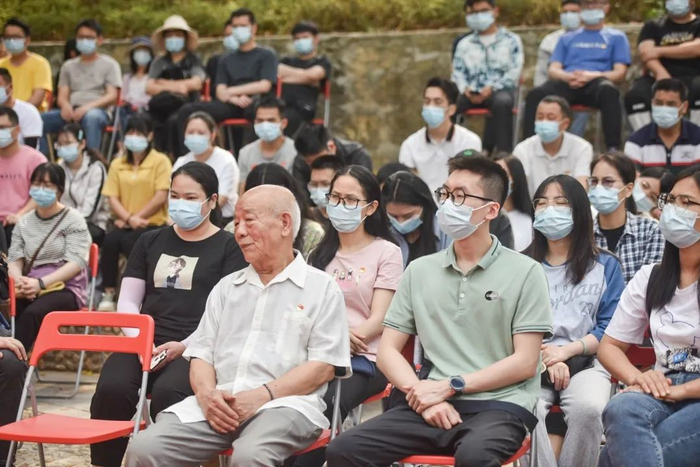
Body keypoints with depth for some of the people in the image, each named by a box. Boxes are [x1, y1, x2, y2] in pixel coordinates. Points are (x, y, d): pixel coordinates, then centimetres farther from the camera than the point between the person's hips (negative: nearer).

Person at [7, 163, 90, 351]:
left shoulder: (73, 220, 0)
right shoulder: (24, 223, 15)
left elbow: (76, 263, -11)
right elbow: (14, 259, 7)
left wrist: (40, 283, -22)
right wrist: (19, 281, -17)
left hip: (65, 288, -4)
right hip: (30, 289, 4)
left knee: (32, 313, -35)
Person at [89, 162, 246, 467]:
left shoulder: (229, 247, 8)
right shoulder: (150, 242, 22)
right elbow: (128, 302, 16)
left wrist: (183, 346, -15)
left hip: (197, 348, -4)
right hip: (145, 343, 4)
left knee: (167, 393, -36)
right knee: (111, 388, -28)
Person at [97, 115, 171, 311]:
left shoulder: (160, 161, 2)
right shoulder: (117, 164, 14)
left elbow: (161, 197, -8)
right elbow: (112, 197, 5)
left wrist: (136, 218, -11)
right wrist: (129, 218, -12)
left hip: (153, 223, -3)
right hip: (125, 224, 4)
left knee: (129, 242, -33)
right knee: (110, 240, -29)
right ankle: (108, 294, -20)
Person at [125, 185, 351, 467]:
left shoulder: (322, 288, 8)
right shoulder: (226, 287, 24)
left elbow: (323, 366, -2)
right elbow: (201, 352, 18)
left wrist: (262, 395, -14)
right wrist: (206, 393, -5)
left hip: (283, 404, -4)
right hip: (218, 404, 4)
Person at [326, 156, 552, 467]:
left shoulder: (524, 272, 3)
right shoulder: (419, 271, 15)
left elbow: (525, 362, -3)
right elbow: (388, 351, 12)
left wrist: (449, 386, -10)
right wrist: (423, 396, -7)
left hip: (499, 405, -3)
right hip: (430, 404, 4)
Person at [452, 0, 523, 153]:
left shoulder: (511, 40, 13)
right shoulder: (464, 44, 22)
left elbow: (515, 70, 1)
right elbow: (457, 72, 13)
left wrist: (492, 88, -14)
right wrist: (465, 89, -10)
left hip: (500, 90, -2)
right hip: (472, 93, 3)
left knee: (502, 101, -40)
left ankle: (503, 153, -38)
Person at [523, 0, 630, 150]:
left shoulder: (616, 37, 21)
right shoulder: (567, 38, 27)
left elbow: (620, 73, 8)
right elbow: (553, 70, 16)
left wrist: (592, 76, -12)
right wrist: (568, 76, -10)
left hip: (596, 83, -2)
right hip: (567, 83, 2)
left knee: (609, 91, -40)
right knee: (536, 94, -31)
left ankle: (613, 148, -43)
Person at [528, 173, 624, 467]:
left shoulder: (605, 265, 13)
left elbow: (611, 328, 5)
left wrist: (566, 350, -11)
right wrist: (547, 359, -11)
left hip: (585, 363, 0)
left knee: (588, 409, -35)